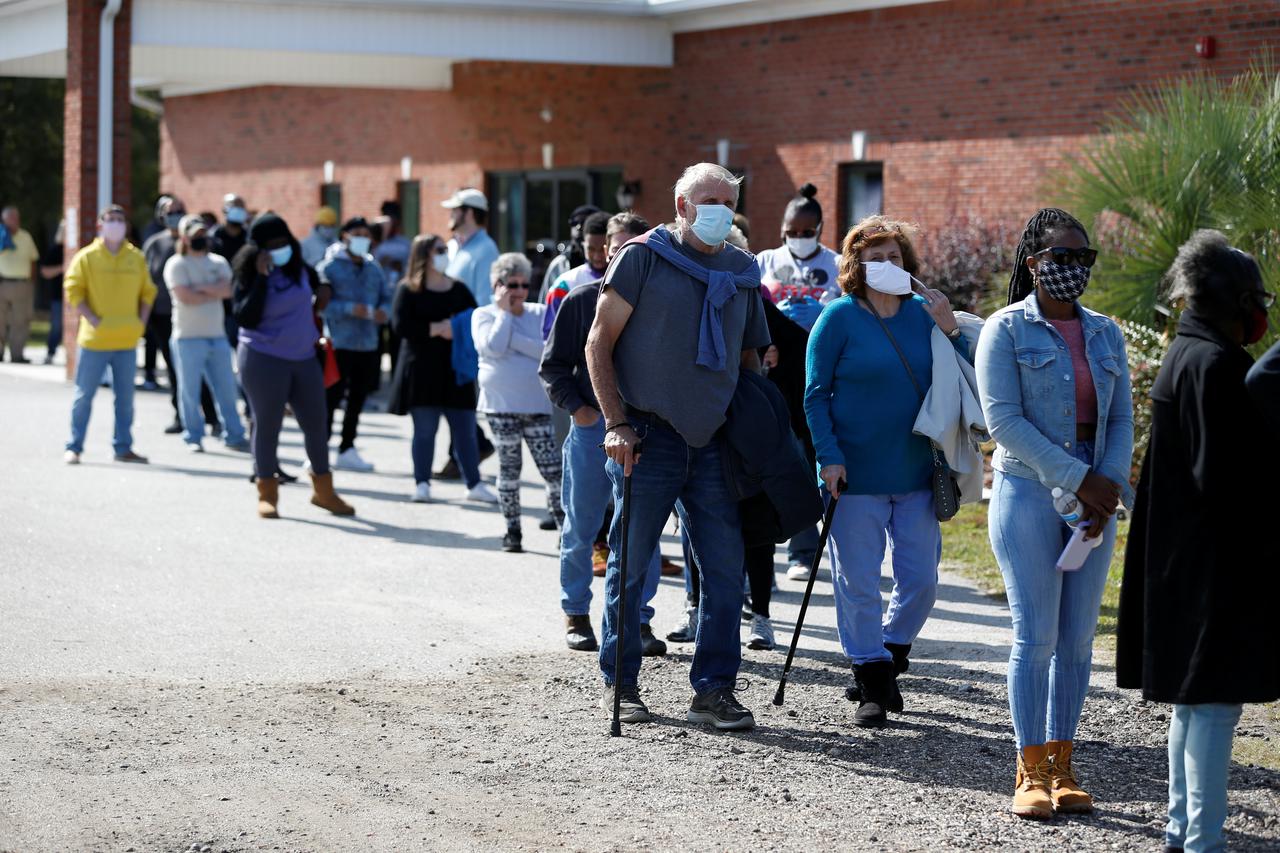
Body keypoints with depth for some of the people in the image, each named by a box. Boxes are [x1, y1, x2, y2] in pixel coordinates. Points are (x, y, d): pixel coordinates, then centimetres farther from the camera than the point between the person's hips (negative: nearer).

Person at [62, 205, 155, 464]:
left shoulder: (136, 258, 8)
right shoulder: (86, 257, -2)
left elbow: (147, 291, 13)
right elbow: (73, 290, -6)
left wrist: (141, 321, 1)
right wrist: (92, 319, -14)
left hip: (127, 339, 3)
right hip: (95, 339, -3)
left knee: (125, 397, 7)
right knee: (84, 394, 1)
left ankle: (123, 447, 15)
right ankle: (74, 447, 7)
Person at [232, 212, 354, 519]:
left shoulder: (298, 267, 6)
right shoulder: (248, 277, -9)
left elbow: (316, 284, 30)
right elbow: (246, 318, -24)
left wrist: (322, 289, 9)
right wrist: (261, 278, -25)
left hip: (304, 358, 5)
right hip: (264, 360, -5)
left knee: (316, 424, 9)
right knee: (267, 425, 1)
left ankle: (323, 490, 22)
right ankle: (267, 494, 11)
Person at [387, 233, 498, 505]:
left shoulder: (459, 289, 13)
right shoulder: (408, 290, 1)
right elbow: (401, 326, -10)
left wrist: (458, 328, -8)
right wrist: (436, 328, -15)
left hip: (455, 370, 3)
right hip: (421, 370, -3)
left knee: (466, 430, 2)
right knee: (425, 429, -1)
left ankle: (475, 485, 7)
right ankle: (421, 483, 8)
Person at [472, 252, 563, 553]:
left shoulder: (539, 314, 8)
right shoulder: (484, 315, 4)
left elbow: (548, 350, -8)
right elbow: (493, 347, -15)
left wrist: (513, 339, -13)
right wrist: (504, 311, -7)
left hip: (538, 404, 1)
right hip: (502, 405, -1)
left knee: (553, 468, -5)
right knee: (509, 467, 3)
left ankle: (565, 526, -1)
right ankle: (512, 530, 12)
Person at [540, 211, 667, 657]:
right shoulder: (582, 300, 1)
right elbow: (553, 364, 5)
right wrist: (576, 407, -7)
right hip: (591, 426, -1)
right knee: (581, 527, 7)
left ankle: (639, 619, 9)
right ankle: (576, 613, 20)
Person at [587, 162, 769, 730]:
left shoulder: (742, 271, 12)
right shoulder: (644, 257, -3)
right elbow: (598, 345, -4)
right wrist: (616, 424, -11)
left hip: (714, 441, 4)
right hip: (648, 437, -4)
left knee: (725, 566, 1)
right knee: (630, 562, 2)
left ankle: (714, 689, 9)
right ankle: (619, 684, 16)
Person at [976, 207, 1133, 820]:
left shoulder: (1105, 334, 12)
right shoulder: (1007, 329, -3)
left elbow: (1121, 419, 10)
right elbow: (1003, 420, -11)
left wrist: (1110, 486, -8)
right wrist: (1078, 480, -15)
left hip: (1095, 499, 4)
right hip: (1029, 494, -4)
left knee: (1078, 637, 4)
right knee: (1035, 636, -6)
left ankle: (1062, 764, 11)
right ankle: (1031, 773, 1)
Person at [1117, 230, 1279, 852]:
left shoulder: (1190, 353, 13)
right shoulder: (1216, 364, -18)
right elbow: (1221, 478, -22)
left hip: (1185, 559, 11)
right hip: (1215, 561, -11)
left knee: (1195, 700, 18)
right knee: (1215, 700, -6)